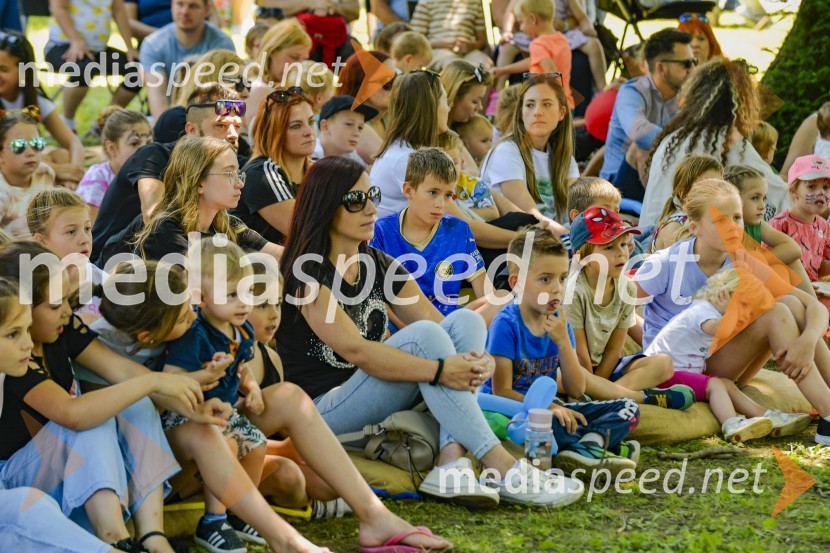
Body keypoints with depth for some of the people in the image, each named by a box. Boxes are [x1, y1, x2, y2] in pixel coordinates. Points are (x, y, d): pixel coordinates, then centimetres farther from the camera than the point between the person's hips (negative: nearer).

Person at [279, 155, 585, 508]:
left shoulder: (380, 266, 13)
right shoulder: (308, 273, -11)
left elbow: (438, 323, 4)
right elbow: (354, 349, -23)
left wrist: (477, 360, -18)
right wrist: (440, 370, -29)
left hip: (374, 401, 8)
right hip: (324, 409, -8)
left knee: (466, 321, -8)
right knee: (423, 336, -27)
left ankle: (451, 463, -27)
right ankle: (505, 472, -30)